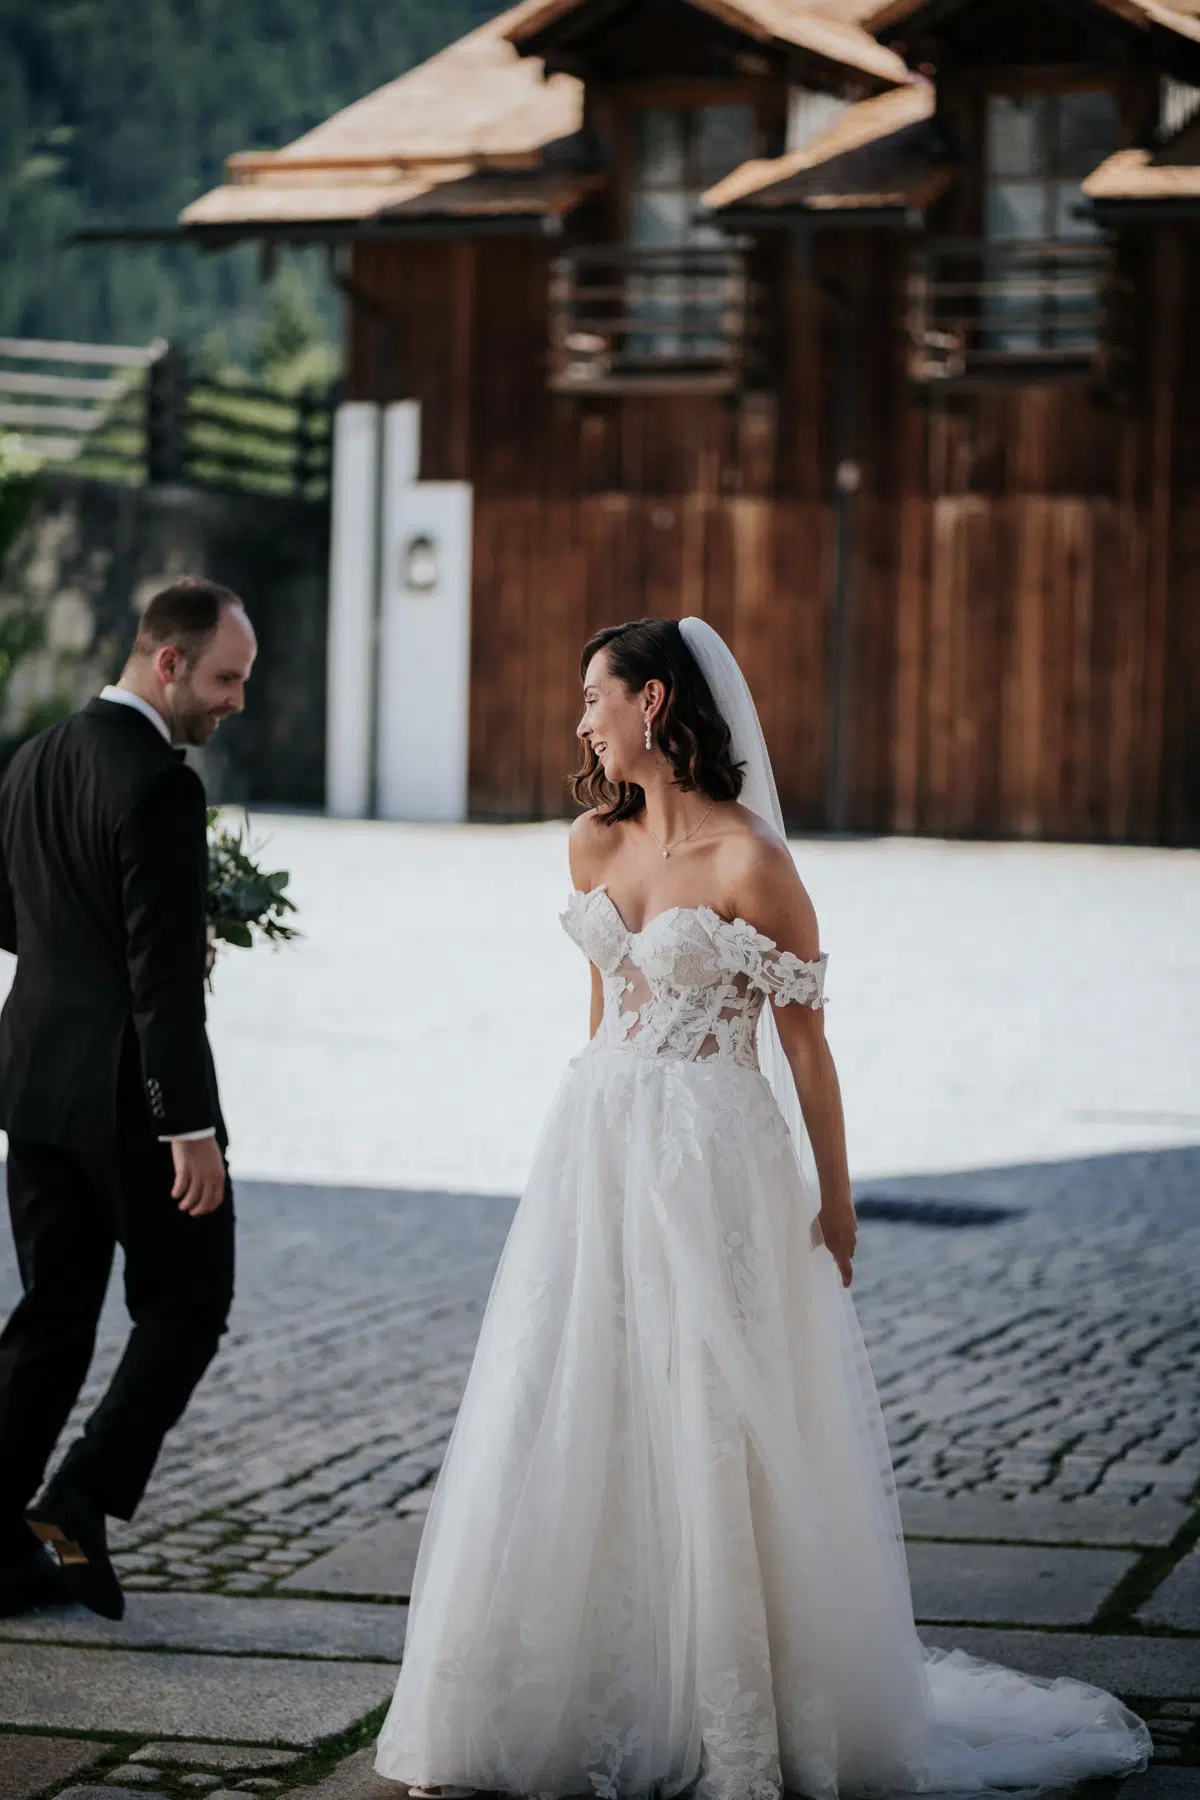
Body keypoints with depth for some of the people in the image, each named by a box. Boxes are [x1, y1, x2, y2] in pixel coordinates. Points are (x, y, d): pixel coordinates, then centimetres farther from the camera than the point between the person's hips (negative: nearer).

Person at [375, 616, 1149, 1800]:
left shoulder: (748, 864, -13)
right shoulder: (596, 847, 6)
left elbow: (804, 1042, -9)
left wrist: (834, 1202, -5)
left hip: (708, 1165, -6)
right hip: (597, 1151, 6)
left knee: (706, 1432, -2)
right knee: (568, 1430, 7)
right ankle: (573, 1702, 17)